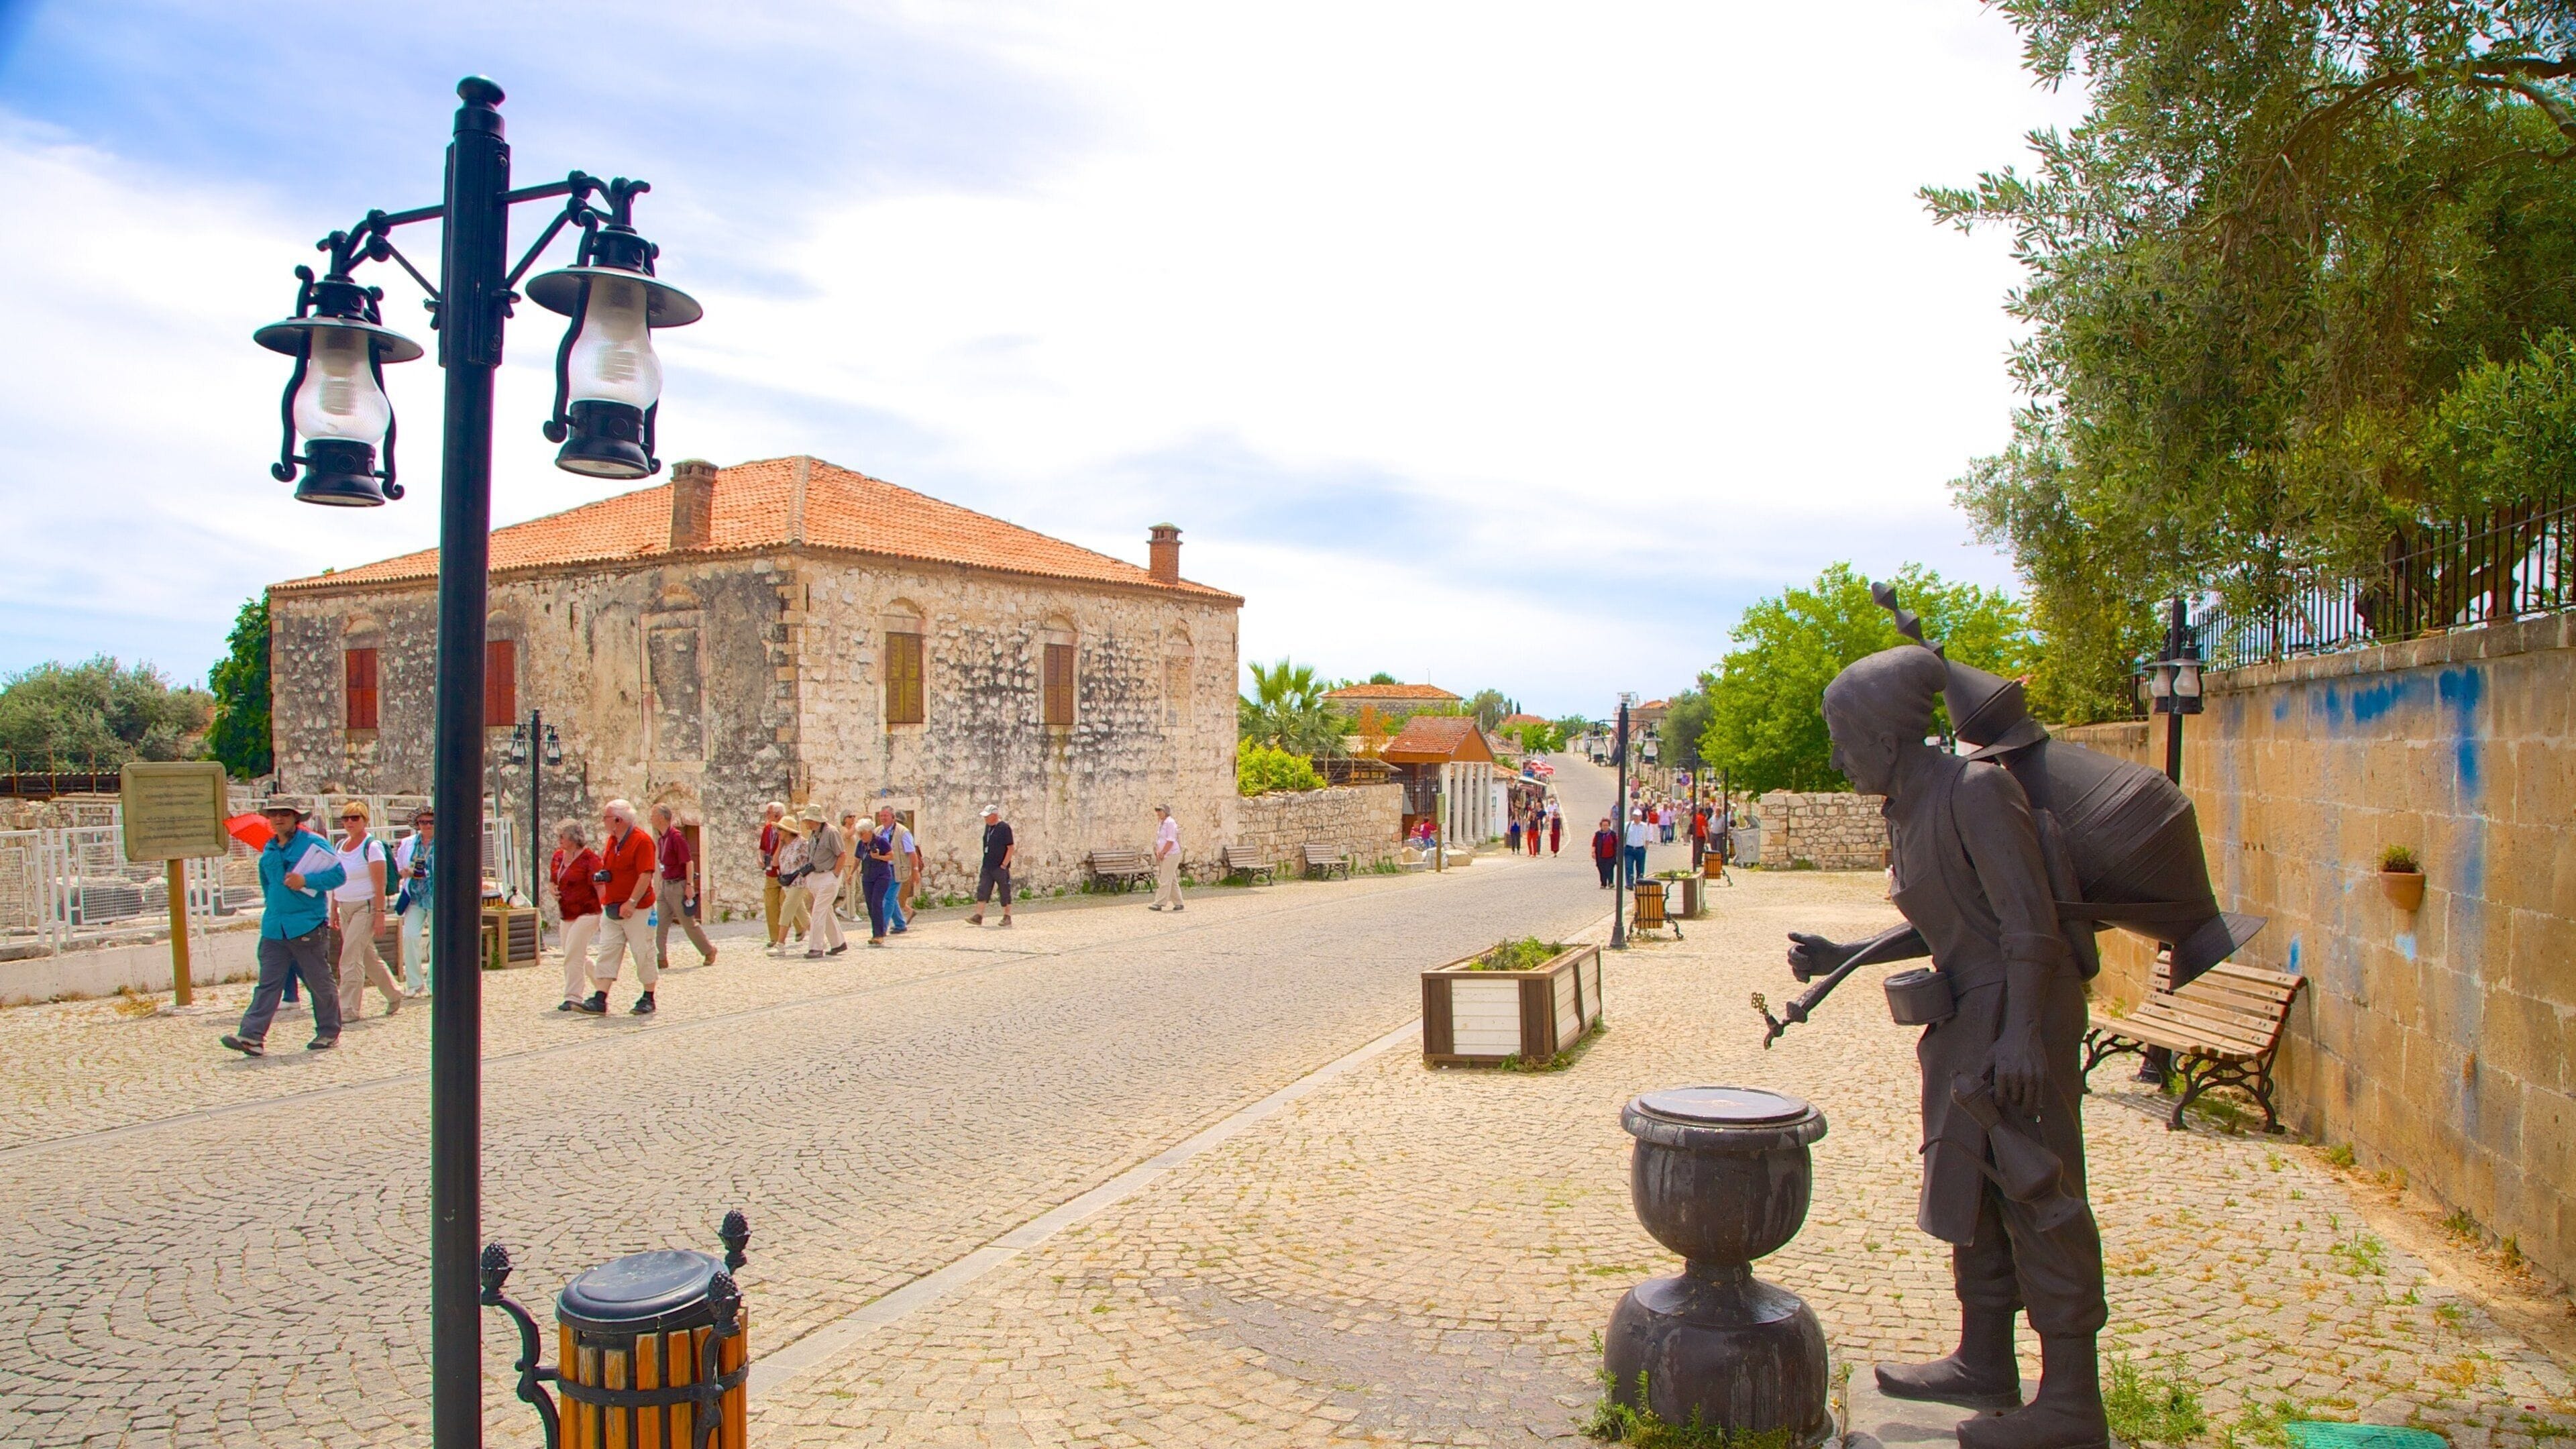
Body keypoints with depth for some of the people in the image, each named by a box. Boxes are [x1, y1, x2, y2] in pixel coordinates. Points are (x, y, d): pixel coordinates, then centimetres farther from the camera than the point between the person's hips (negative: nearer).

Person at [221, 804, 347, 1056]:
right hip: (274, 928, 6)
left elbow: (339, 874, -9)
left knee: (319, 982, 3)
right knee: (268, 982, -1)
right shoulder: (268, 851, 15)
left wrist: (306, 880, -19)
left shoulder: (314, 844, -5)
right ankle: (252, 1036, -7)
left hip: (307, 925, -6)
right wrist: (272, 907, 20)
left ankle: (329, 1033, 14)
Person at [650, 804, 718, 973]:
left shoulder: (677, 837, -16)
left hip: (679, 885, -8)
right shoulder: (661, 839, 10)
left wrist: (690, 885, -21)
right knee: (659, 924, 2)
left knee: (689, 923, 2)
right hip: (666, 885, 8)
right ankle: (661, 959, 5)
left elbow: (689, 862, -18)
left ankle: (709, 951, 18)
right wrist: (659, 884, 20)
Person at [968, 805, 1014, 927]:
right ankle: (978, 917, -2)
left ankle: (1007, 917, 13)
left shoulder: (1004, 827, -12)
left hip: (1000, 868, -7)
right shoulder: (988, 827, 10)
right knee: (982, 890, -1)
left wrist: (1004, 865, -15)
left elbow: (1011, 848, -14)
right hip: (987, 866, 7)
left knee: (1005, 892, 3)